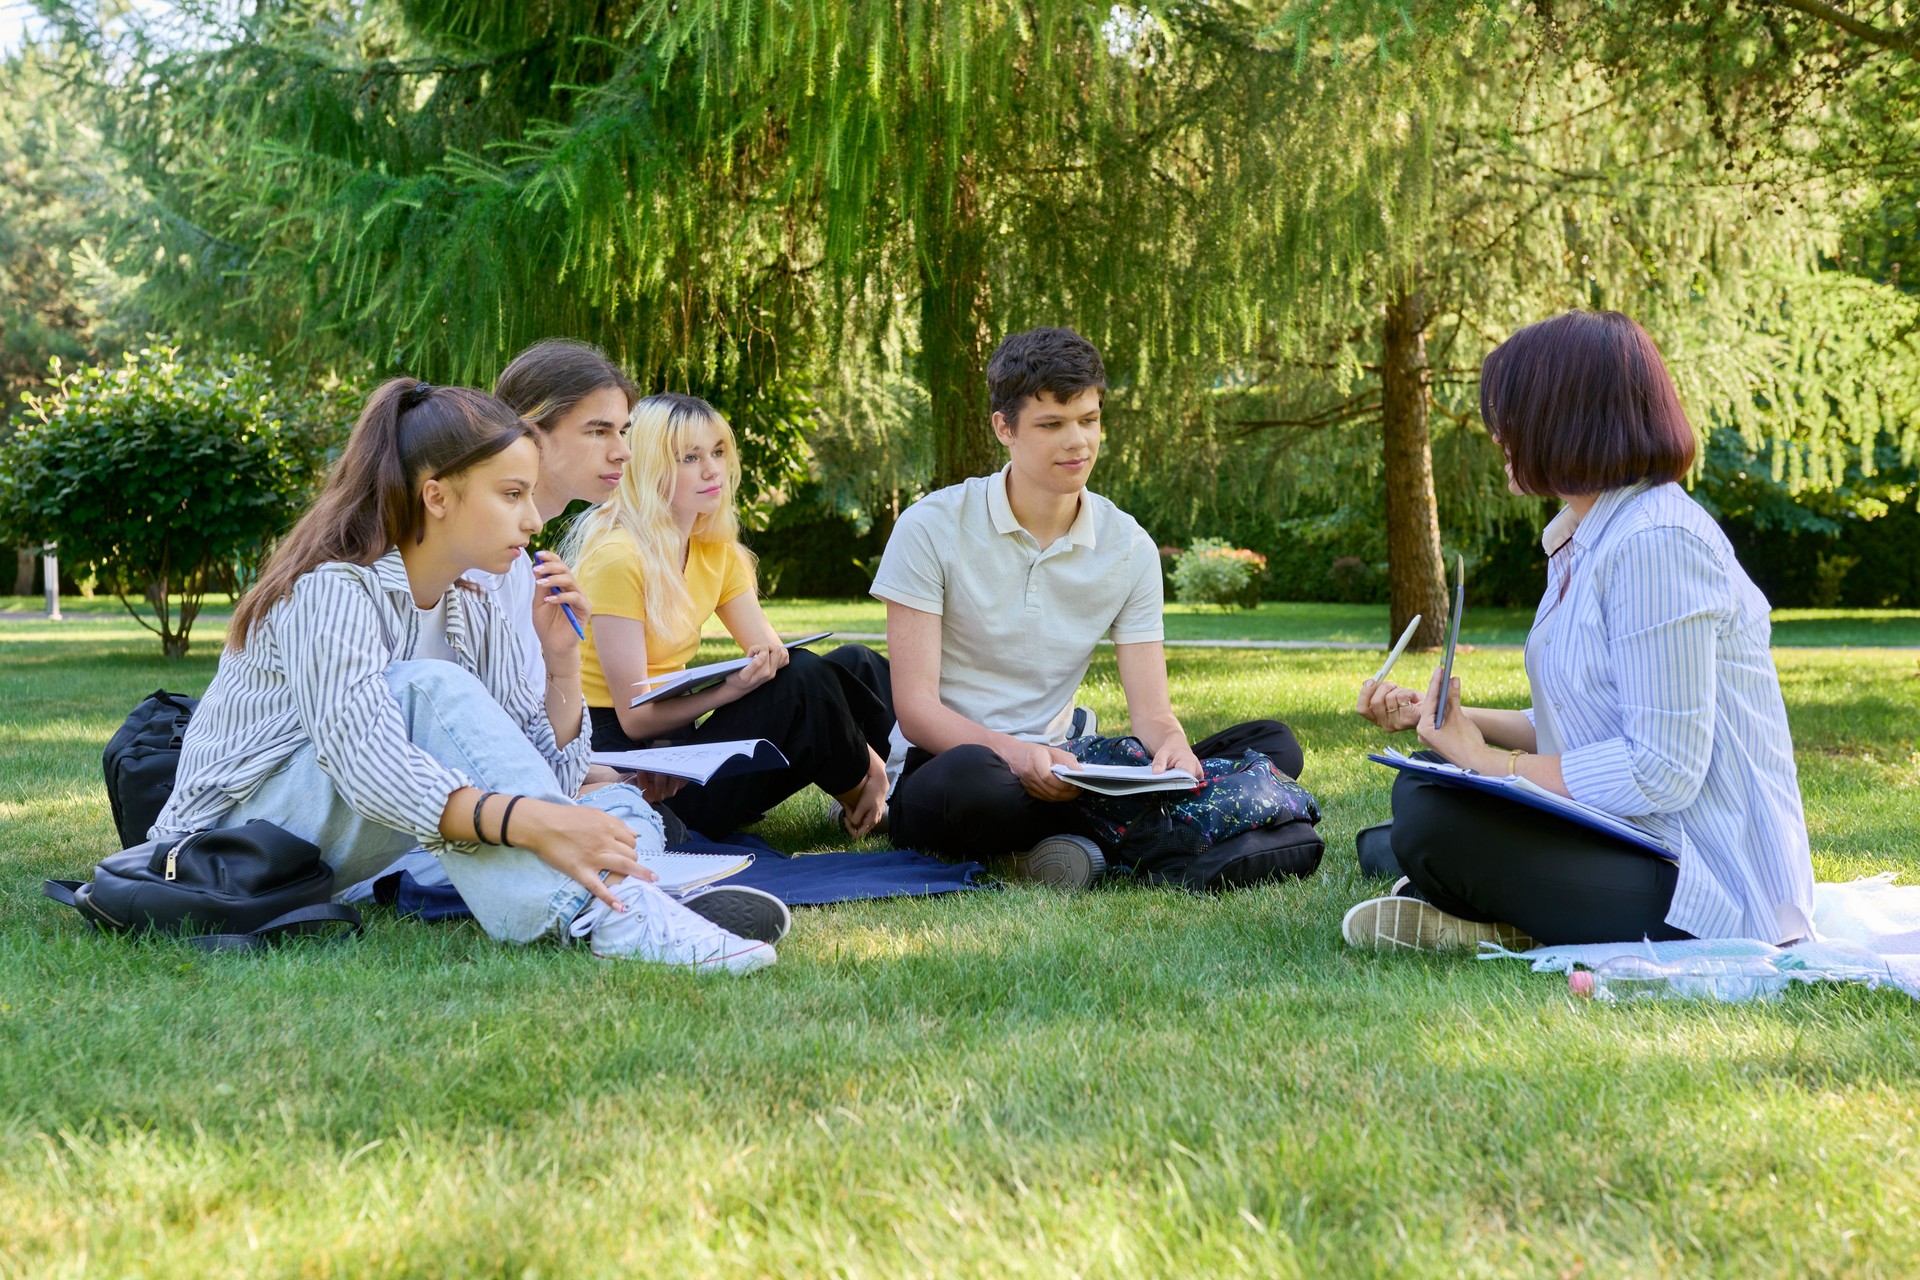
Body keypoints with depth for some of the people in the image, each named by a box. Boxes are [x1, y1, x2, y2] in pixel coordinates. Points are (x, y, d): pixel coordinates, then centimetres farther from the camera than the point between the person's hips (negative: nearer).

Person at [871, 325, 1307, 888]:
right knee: (971, 776, -43)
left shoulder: (1129, 548, 5)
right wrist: (1011, 752, -33)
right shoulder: (933, 528, -7)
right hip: (940, 764, -4)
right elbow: (915, 709, -13)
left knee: (1273, 745, -11)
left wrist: (1174, 747, -26)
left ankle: (1085, 839, -26)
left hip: (1053, 769, 5)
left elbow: (1150, 710, 0)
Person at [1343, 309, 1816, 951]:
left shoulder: (1656, 543, -19)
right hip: (1634, 840, 11)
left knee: (1434, 822, -24)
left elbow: (1663, 771, -23)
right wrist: (1447, 718, 14)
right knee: (1420, 785, 9)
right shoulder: (1583, 541, 14)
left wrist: (1489, 762, -15)